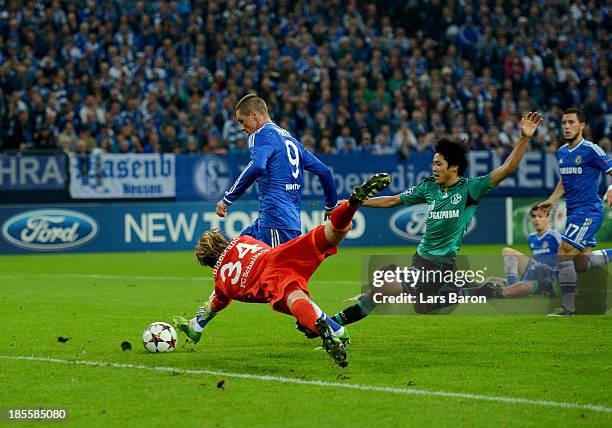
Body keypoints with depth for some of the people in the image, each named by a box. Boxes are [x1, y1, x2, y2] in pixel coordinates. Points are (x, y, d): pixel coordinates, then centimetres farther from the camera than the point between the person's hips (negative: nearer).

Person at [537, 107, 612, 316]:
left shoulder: (591, 150, -12)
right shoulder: (561, 152, 12)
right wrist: (551, 200, 13)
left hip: (588, 211, -8)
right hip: (574, 212, 8)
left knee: (564, 254, -14)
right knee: (581, 264, 10)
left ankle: (568, 306, -10)